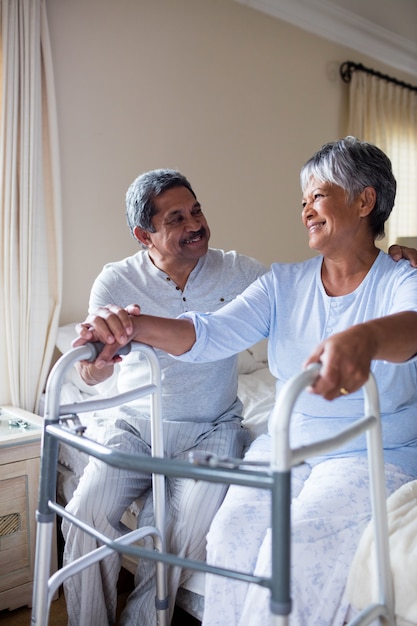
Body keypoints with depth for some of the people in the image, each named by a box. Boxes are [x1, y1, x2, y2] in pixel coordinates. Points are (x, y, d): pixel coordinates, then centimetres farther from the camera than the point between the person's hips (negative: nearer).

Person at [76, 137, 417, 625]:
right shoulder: (285, 282, 5)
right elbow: (214, 334, -9)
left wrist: (364, 339, -57)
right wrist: (134, 326, -27)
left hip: (374, 456, -3)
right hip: (286, 443, 4)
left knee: (297, 544, -24)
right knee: (233, 530, -18)